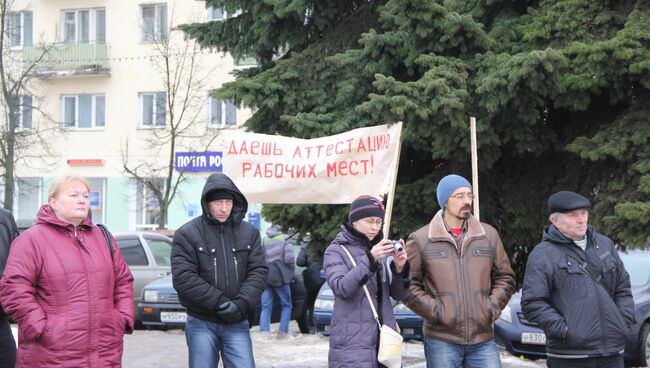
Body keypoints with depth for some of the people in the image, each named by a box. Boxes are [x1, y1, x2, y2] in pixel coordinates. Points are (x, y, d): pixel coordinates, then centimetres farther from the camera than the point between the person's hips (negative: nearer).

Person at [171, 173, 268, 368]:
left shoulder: (249, 233, 8)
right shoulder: (187, 234, -3)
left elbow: (258, 272, 2)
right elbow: (183, 278, -12)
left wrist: (242, 303, -14)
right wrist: (220, 302, -17)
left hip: (237, 323, 2)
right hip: (202, 324, -2)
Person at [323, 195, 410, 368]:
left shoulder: (383, 249, 14)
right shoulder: (336, 251, 1)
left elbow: (399, 294, 9)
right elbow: (341, 288, -15)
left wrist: (399, 268, -10)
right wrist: (370, 259, -24)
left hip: (385, 341, 5)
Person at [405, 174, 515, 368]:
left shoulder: (489, 234, 9)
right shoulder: (420, 240, 1)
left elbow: (505, 278, 16)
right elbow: (409, 285, 1)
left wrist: (492, 308, 1)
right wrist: (436, 311, -8)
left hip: (483, 339, 3)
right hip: (441, 340, -2)